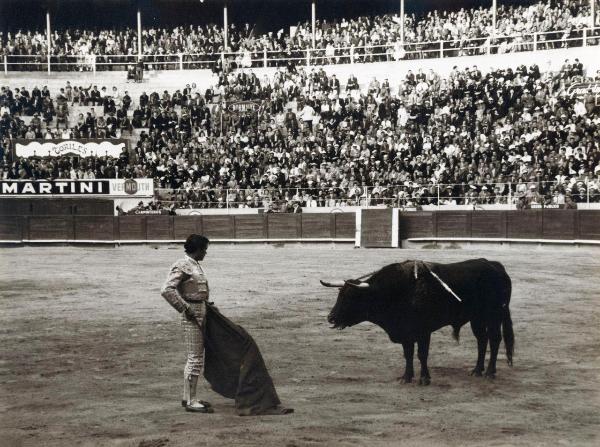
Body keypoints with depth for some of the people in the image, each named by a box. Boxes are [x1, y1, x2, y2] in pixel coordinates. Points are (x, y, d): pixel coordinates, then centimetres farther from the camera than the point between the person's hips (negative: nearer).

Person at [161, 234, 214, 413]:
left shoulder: (196, 265, 14)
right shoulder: (182, 266, -15)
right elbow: (166, 290, -23)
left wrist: (208, 305, 14)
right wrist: (184, 308, -20)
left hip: (201, 314, 10)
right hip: (192, 315, -10)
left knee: (195, 357, 14)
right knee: (195, 358, -7)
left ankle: (188, 397, 22)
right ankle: (190, 401, -1)